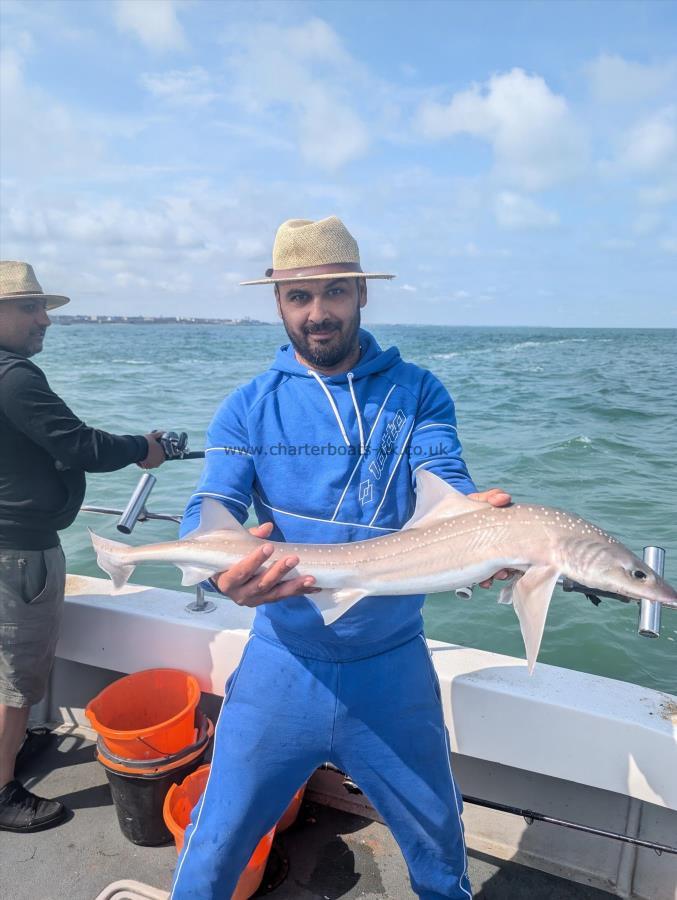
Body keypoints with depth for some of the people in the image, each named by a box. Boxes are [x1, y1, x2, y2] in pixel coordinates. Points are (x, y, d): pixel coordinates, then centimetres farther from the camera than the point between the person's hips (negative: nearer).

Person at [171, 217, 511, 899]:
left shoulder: (416, 393, -2)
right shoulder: (248, 408, -2)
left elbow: (444, 490, -15)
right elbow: (208, 511, -13)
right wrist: (225, 568, -36)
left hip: (392, 667, 1)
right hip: (282, 664, 0)